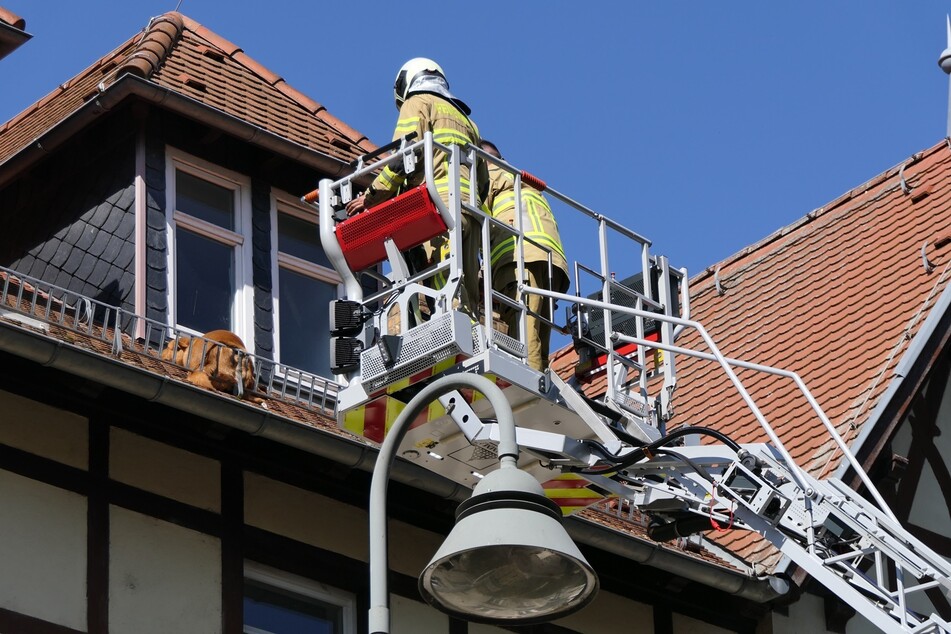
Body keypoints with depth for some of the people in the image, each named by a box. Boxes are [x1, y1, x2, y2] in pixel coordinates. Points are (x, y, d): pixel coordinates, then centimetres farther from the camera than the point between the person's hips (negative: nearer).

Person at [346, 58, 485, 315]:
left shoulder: (418, 102, 12)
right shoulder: (463, 118, 34)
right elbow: (483, 179, 25)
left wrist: (372, 196, 2)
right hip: (470, 211, 7)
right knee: (465, 294, -1)